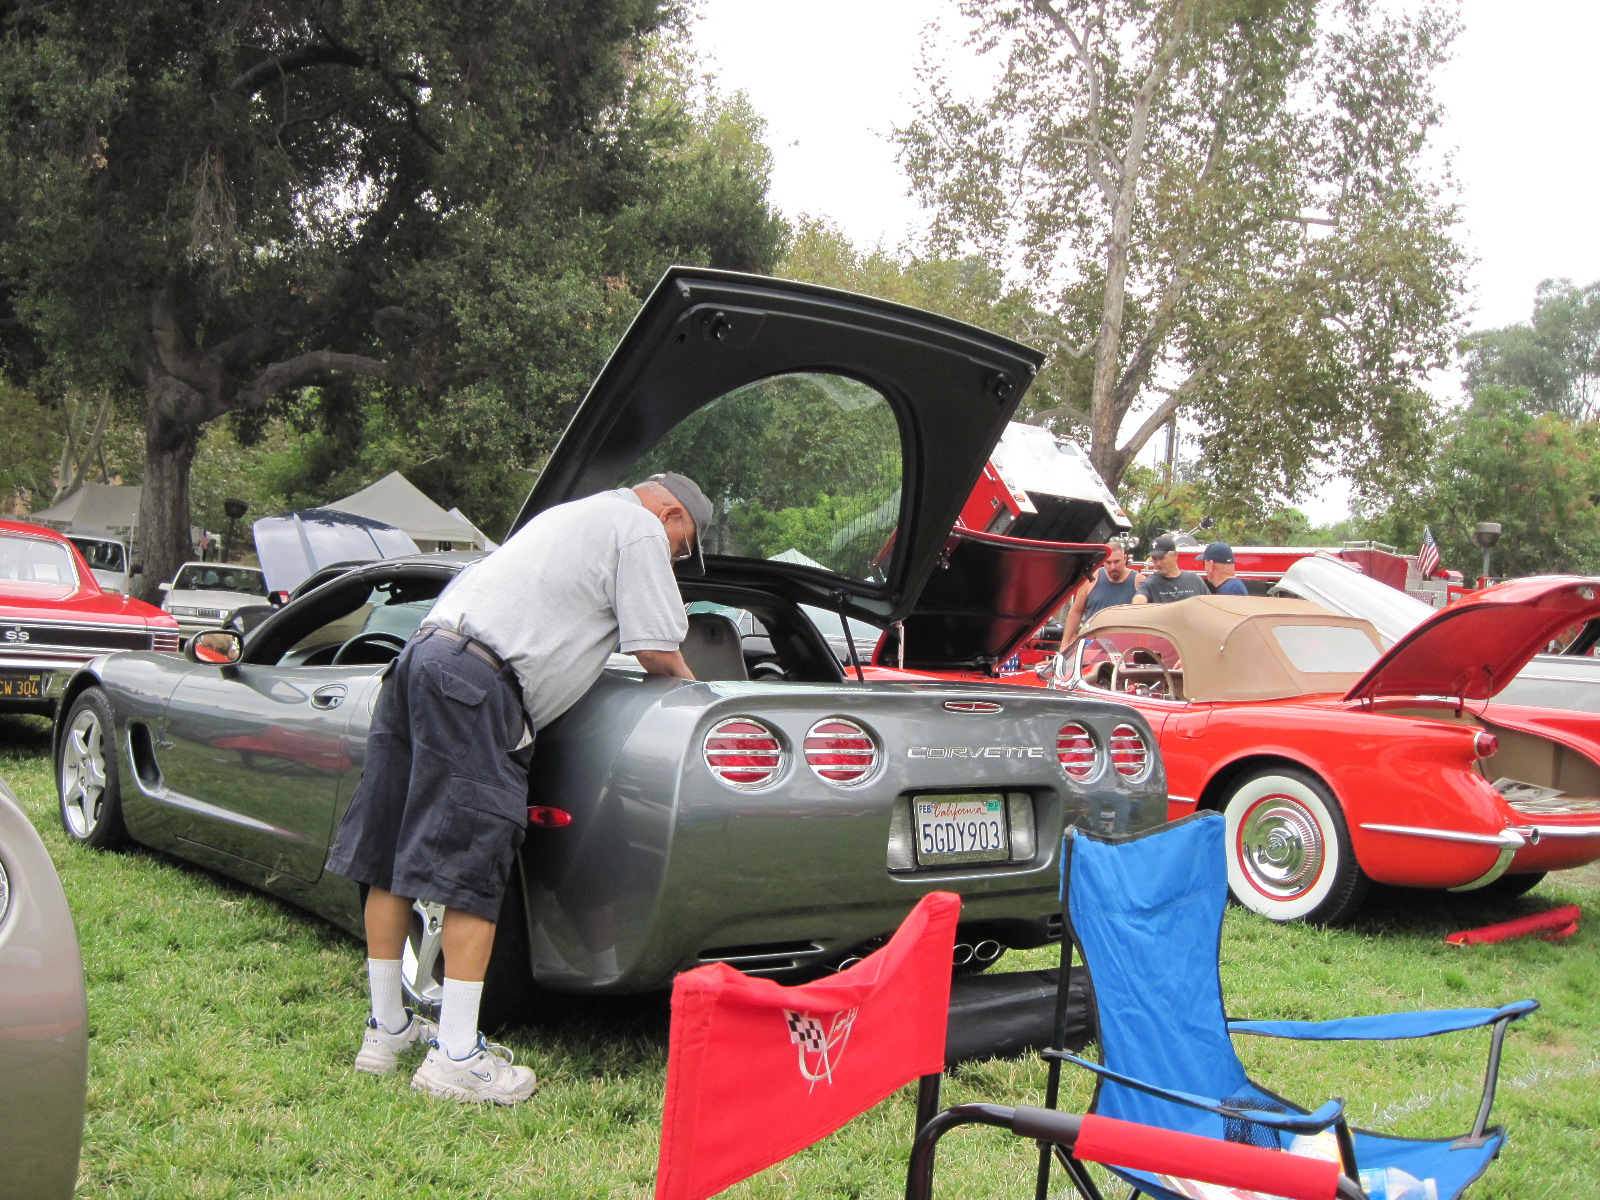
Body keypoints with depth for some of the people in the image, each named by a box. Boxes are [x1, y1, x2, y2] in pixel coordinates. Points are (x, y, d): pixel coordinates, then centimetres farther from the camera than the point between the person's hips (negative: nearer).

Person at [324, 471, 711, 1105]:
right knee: (471, 873, -7)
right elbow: (658, 653, 0)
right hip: (478, 686, -9)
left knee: (390, 863, 11)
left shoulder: (573, 514, 32)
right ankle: (455, 1056, -4)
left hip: (420, 653, 10)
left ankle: (386, 1030, 22)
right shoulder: (640, 528, 5)